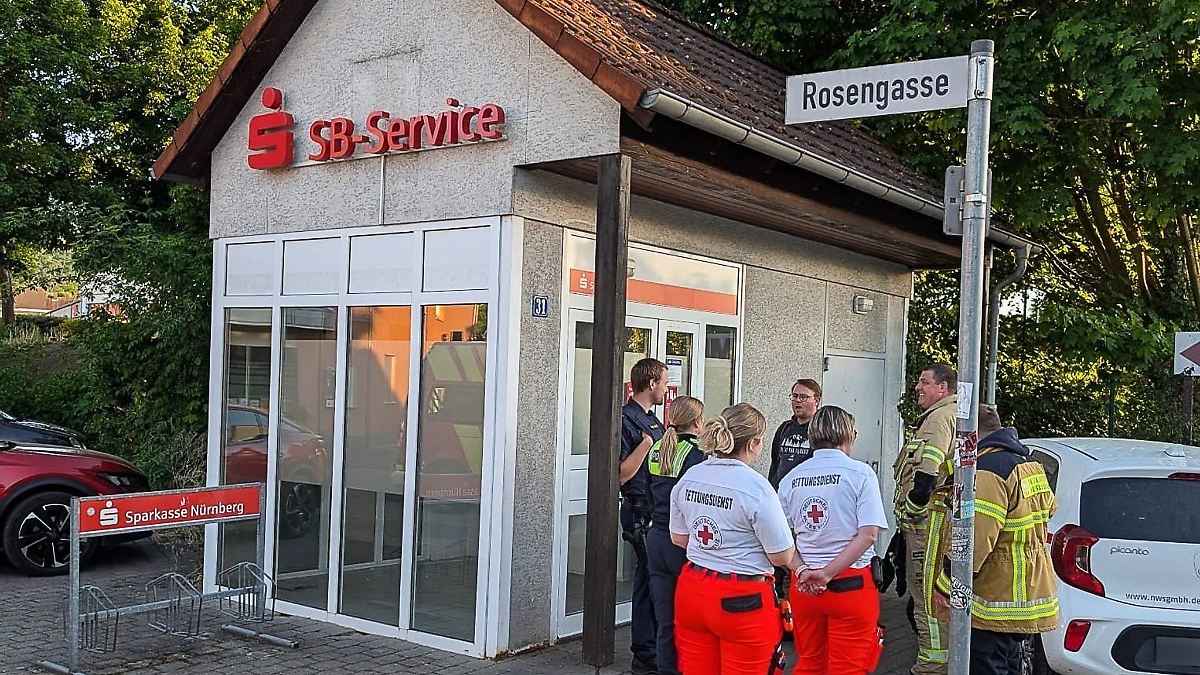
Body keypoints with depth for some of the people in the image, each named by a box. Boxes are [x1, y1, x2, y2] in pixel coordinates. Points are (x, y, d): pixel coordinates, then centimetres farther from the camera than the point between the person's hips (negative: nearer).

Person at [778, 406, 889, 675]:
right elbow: (868, 534, -15)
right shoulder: (860, 473, -7)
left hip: (803, 582, 4)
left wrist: (803, 570, -9)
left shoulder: (791, 478, 5)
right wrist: (828, 573, -16)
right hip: (850, 583, -4)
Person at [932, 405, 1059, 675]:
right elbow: (1049, 508, 32)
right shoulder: (1032, 465, 12)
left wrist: (945, 585, -17)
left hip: (995, 606, -10)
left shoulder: (987, 469, -20)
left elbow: (973, 541, -25)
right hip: (1025, 599, 10)